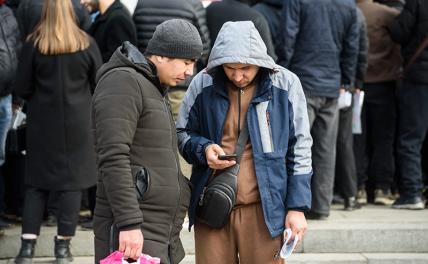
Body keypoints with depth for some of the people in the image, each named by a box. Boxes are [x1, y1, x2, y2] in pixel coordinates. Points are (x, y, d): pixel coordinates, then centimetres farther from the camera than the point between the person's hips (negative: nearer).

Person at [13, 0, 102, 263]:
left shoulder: (33, 44, -7)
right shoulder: (86, 44, -5)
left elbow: (23, 88, -5)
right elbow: (100, 85, 1)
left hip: (42, 122, 0)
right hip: (78, 121, 0)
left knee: (37, 182, 7)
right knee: (73, 180, 7)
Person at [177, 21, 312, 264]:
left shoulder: (285, 84, -2)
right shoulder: (203, 85, 0)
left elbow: (300, 149, 4)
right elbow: (182, 134, 14)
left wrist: (297, 207, 0)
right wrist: (203, 149, -9)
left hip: (264, 209, -1)